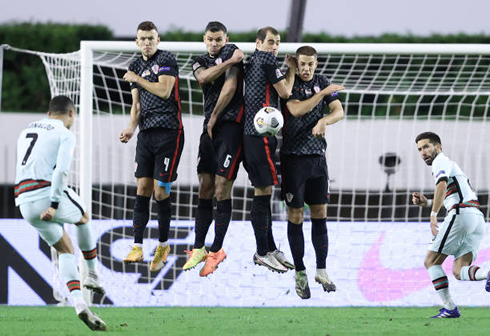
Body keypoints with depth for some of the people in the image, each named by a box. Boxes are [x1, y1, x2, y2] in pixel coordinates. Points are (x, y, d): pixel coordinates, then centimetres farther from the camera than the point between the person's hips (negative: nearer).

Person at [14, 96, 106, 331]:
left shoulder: (26, 132, 23)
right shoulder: (65, 135, 0)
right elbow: (61, 170, -14)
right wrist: (54, 205, -20)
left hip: (24, 203, 6)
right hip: (48, 196, -6)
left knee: (65, 249, 16)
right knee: (83, 219, 28)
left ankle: (78, 303, -1)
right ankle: (92, 275, 34)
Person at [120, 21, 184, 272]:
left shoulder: (166, 59, -2)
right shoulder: (136, 66, 16)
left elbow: (164, 91, -14)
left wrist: (137, 79, -5)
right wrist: (131, 128, 2)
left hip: (168, 132, -6)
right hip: (146, 133, 6)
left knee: (160, 191, -6)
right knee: (143, 188, 0)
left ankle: (163, 244, 8)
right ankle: (137, 247, 0)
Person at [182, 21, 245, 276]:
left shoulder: (231, 52, -1)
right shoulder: (200, 62, 17)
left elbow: (230, 87, -10)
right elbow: (204, 77, -7)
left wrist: (214, 117, -3)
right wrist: (230, 63, -15)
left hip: (230, 124, -6)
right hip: (210, 128, 6)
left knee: (222, 187, -8)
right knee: (205, 187, 5)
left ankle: (217, 250, -4)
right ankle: (199, 248, 8)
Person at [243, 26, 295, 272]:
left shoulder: (251, 62, 17)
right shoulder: (267, 60, -9)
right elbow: (285, 92, -6)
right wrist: (292, 69, 6)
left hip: (252, 133, 10)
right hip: (261, 133, -10)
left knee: (263, 192, 14)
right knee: (262, 193, -6)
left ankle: (270, 249, 20)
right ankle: (263, 253, -3)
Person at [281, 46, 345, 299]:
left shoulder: (322, 82, 10)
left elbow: (339, 111, 3)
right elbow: (297, 109, -19)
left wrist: (324, 121, -18)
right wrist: (324, 93, -20)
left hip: (317, 155, 4)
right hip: (293, 156, -4)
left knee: (320, 213, 5)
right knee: (295, 214, -2)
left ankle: (321, 271, 11)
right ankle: (299, 272, 4)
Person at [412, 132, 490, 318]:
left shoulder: (441, 161, 2)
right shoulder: (451, 164, 31)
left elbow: (442, 185, -17)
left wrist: (433, 215, -22)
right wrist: (426, 203, 25)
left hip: (462, 214, -9)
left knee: (431, 262, 0)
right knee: (459, 271, 0)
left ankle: (450, 308, -10)